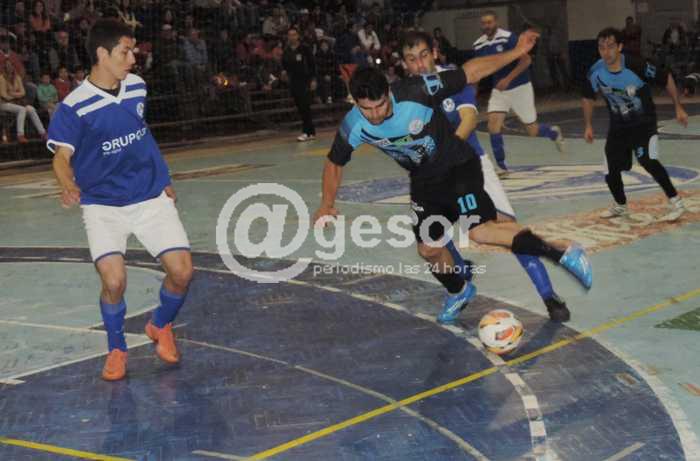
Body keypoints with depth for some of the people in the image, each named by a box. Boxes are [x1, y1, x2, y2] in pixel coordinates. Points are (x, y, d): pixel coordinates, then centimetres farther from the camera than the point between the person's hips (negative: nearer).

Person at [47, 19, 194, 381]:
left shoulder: (136, 87, 2)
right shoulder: (74, 107, -13)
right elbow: (62, 156, -16)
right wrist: (68, 185, -38)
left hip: (151, 198, 4)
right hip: (103, 205, -4)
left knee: (182, 271, -7)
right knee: (114, 280, -20)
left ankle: (161, 327, 25)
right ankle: (116, 349, 9)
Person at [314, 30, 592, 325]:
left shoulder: (416, 92, -30)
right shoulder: (354, 126, -18)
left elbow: (471, 72, -20)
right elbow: (334, 163, 1)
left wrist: (516, 52, -23)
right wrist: (327, 204, -8)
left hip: (459, 165, -5)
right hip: (424, 180, 5)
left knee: (480, 231, -25)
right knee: (429, 249, 10)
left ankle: (562, 253, -14)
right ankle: (459, 291, 42)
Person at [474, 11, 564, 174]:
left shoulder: (509, 38, -18)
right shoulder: (478, 45, -1)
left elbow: (526, 60, -19)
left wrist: (508, 79, -27)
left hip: (520, 87, -4)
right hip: (499, 90, 4)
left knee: (532, 130, 4)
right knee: (493, 124, -15)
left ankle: (555, 133, 38)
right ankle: (501, 166, -4)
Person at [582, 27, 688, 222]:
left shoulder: (637, 66, -25)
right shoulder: (596, 72, -14)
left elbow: (667, 78, -10)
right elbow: (587, 98, 6)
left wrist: (678, 108, -6)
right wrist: (588, 126, 5)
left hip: (644, 123, -4)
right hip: (618, 126, 4)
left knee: (647, 161, -27)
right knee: (611, 172, 6)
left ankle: (676, 202, -12)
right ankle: (620, 206, 36)